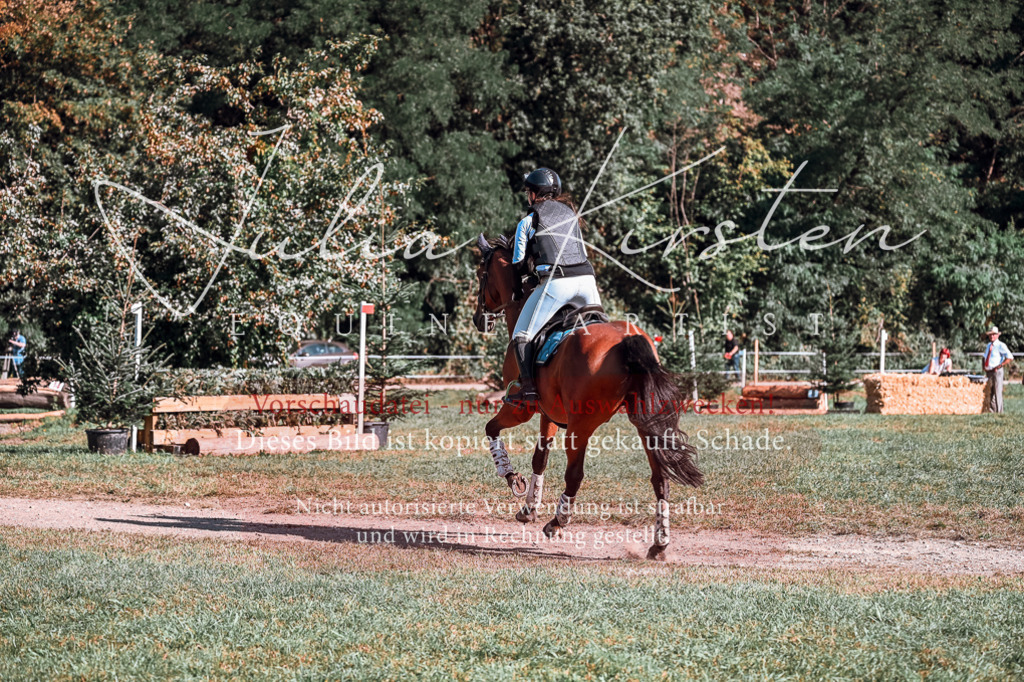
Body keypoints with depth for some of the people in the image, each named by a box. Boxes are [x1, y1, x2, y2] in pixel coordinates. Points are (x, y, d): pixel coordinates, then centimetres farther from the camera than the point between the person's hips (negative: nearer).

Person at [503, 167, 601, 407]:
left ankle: (528, 389, -15)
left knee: (522, 335, -2)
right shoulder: (571, 215, 23)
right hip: (586, 278, 5)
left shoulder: (528, 222, 8)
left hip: (556, 283, -5)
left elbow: (518, 264, 12)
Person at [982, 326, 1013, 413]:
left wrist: (1000, 365, -17)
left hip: (996, 371, -8)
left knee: (997, 392, -8)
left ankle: (999, 412, -6)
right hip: (988, 372, 8)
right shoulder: (988, 345, 17)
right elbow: (985, 357, 31)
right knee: (990, 393, 10)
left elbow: (1010, 357, -15)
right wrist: (983, 365, 11)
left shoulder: (1001, 345, -7)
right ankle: (991, 410, 17)